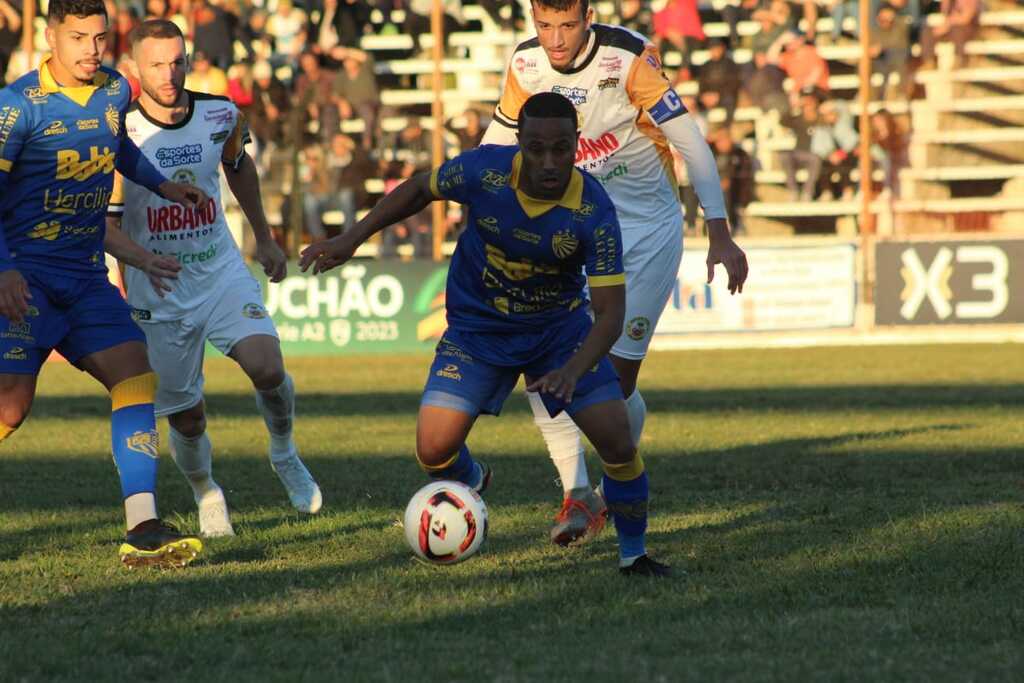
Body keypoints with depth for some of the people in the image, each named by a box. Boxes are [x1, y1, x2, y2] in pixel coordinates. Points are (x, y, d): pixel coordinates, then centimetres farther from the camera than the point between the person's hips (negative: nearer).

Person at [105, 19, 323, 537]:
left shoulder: (219, 116, -3)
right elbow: (103, 224, -13)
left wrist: (264, 238, 26)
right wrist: (142, 258, -33)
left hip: (223, 275, 2)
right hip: (159, 295, -2)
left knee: (267, 368, -23)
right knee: (186, 420, 2)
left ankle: (284, 455, 7)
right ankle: (206, 495, 33)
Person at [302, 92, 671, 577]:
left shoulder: (594, 213, -28)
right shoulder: (484, 170, -24)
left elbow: (610, 311, -29)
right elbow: (421, 189, -1)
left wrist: (572, 371, -46)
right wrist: (352, 239, -3)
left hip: (560, 329, -1)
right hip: (477, 331, 1)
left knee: (618, 442, -14)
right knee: (434, 451, -12)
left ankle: (633, 555, 11)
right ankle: (472, 483, 27)